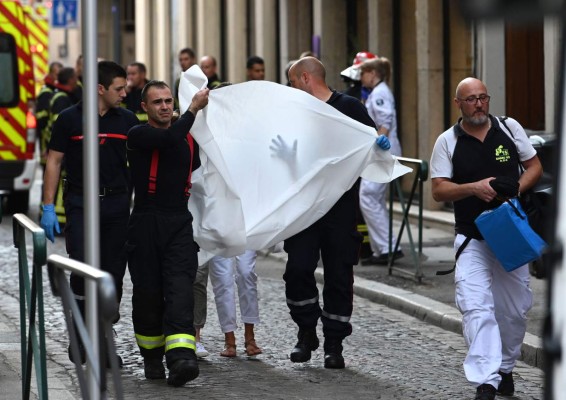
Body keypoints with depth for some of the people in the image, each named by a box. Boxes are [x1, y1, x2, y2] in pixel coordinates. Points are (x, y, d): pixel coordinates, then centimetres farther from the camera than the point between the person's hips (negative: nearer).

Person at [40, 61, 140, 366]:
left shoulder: (127, 120, 8)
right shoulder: (69, 119, -1)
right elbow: (54, 162, 1)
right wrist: (48, 207, -4)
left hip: (118, 204, 3)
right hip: (81, 204, -3)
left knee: (113, 275, 4)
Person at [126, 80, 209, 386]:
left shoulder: (189, 139, 13)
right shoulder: (138, 136, -3)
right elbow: (170, 138, -21)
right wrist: (194, 107, -15)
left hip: (180, 223, 2)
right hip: (146, 223, -2)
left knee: (180, 290, -13)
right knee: (148, 292, 3)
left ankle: (181, 359, -27)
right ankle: (152, 356, 22)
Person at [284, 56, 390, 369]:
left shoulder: (349, 107, 1)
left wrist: (381, 143, -21)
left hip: (341, 206, -3)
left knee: (339, 275, 2)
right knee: (297, 269, -8)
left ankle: (334, 344, 10)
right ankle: (307, 332, 11)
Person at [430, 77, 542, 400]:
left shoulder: (509, 128, 3)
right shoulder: (448, 142, -2)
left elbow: (535, 166, 7)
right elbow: (439, 190, -4)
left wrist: (515, 189, -12)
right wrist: (474, 188, -21)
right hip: (472, 239, -2)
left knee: (515, 308, 10)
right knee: (476, 307, -17)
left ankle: (505, 369, 31)